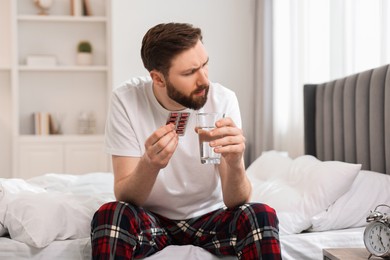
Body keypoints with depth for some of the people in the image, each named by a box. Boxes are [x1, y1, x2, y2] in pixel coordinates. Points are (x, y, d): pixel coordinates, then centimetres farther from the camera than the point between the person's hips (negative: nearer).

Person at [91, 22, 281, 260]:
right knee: (110, 215, -31)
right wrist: (149, 165, -39)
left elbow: (235, 203, -17)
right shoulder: (127, 100, -17)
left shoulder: (223, 100, -16)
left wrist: (235, 164, -39)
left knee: (262, 216, -28)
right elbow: (125, 197, -18)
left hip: (208, 217, 1)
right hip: (151, 219, 0)